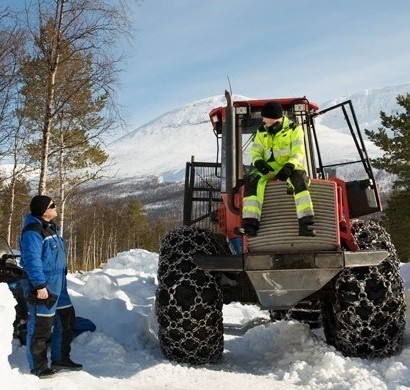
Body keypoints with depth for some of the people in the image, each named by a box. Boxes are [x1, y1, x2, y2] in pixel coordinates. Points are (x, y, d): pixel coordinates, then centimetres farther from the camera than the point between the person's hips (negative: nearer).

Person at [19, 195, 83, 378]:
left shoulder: (50, 227, 14)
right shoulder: (32, 232, -18)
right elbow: (32, 260, -23)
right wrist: (40, 285, -25)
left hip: (58, 284, 10)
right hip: (43, 286, -10)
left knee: (66, 318, 15)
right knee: (41, 326, -2)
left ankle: (60, 358, 28)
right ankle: (38, 366, 12)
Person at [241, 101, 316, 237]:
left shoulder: (294, 129, -2)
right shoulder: (262, 132, 11)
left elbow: (298, 154, -11)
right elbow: (255, 151, 6)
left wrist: (288, 167, -30)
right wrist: (259, 162, -19)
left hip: (290, 168, -3)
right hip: (269, 168, 3)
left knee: (299, 180, -37)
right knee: (253, 180, -27)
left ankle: (306, 223, -40)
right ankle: (250, 224, -34)